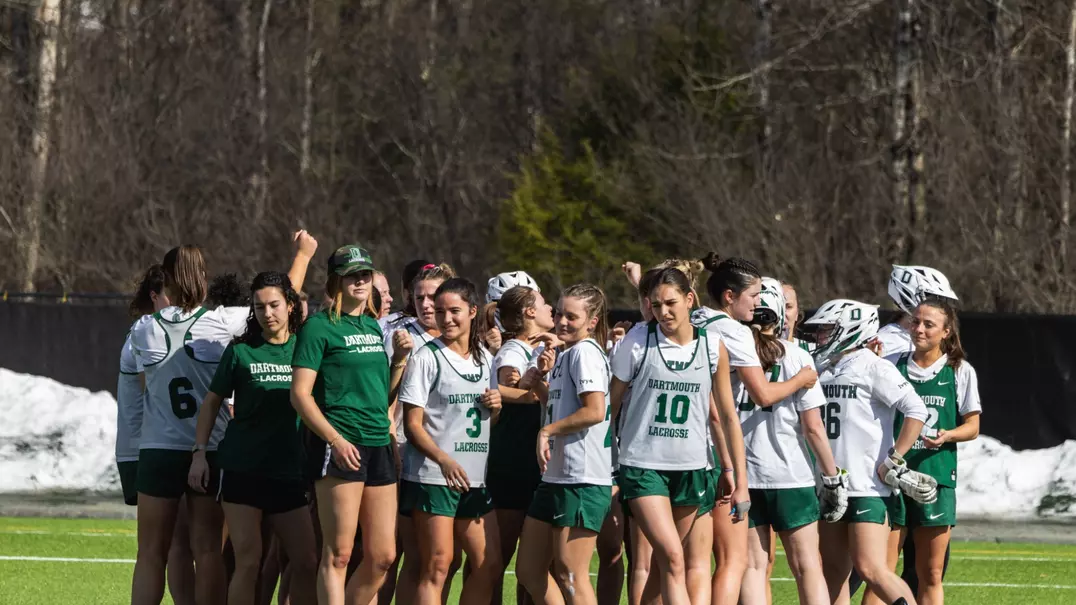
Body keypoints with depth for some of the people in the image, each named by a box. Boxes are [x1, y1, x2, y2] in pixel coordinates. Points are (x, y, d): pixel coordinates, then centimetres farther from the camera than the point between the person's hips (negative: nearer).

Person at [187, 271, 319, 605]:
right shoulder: (241, 351, 1)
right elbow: (211, 402, 7)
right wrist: (200, 452, -1)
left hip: (289, 473, 3)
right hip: (242, 469, -3)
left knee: (307, 564, 1)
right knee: (248, 562, -8)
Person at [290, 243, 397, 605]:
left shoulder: (373, 327, 18)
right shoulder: (319, 327, -4)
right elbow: (300, 393, -10)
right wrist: (335, 440, -18)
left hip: (379, 445, 7)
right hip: (339, 448, -7)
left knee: (382, 556, 6)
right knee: (338, 554, -8)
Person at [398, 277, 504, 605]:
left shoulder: (484, 358, 12)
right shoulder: (427, 357, -6)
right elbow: (413, 425, -10)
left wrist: (496, 406, 1)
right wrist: (444, 460, -25)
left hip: (475, 478, 6)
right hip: (432, 477, -6)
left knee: (489, 564, 5)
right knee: (437, 566, -8)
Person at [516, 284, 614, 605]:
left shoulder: (585, 352, -11)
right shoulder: (564, 354, 19)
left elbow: (595, 411, -22)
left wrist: (548, 430, -12)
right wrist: (543, 374, 13)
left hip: (582, 480, -10)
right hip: (555, 477, 10)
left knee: (570, 576, -7)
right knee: (529, 570, 11)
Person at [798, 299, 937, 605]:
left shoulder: (873, 367, -9)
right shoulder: (823, 370, 12)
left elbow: (916, 410, -16)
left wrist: (893, 462, -15)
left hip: (868, 488, -8)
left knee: (871, 569, -15)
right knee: (834, 573, 10)